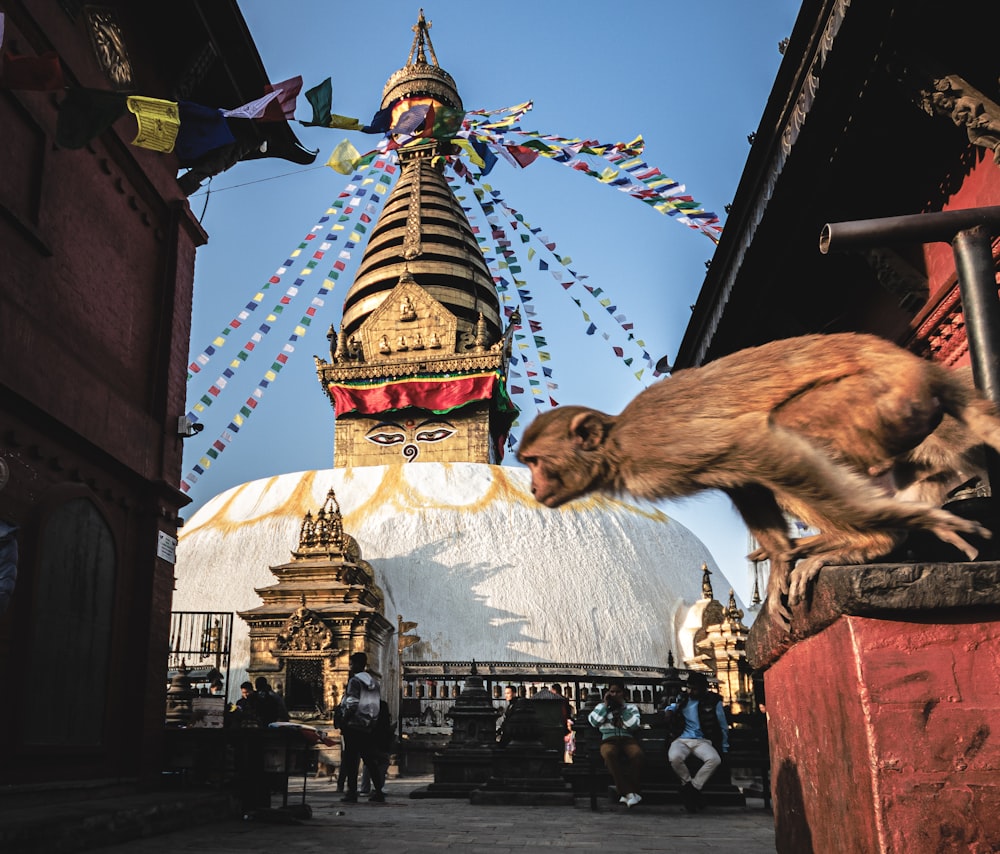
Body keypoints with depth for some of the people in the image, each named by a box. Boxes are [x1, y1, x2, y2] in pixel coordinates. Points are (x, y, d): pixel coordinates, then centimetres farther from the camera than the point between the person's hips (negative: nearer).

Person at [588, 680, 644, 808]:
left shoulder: (631, 707, 22)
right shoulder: (601, 706, 24)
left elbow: (634, 725, 3)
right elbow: (593, 722, 4)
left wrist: (623, 706, 2)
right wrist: (605, 705, 6)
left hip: (628, 739, 1)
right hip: (609, 740, 0)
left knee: (637, 754, -36)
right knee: (609, 753, -39)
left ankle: (626, 794, -34)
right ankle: (629, 793, -41)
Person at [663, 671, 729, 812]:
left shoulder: (713, 702, 7)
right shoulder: (682, 700, 13)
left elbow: (723, 727, 15)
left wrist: (724, 749, 13)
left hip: (702, 741, 0)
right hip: (681, 739, 1)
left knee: (715, 759, -35)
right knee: (674, 757, -35)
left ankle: (692, 789, -18)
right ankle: (689, 784, -7)